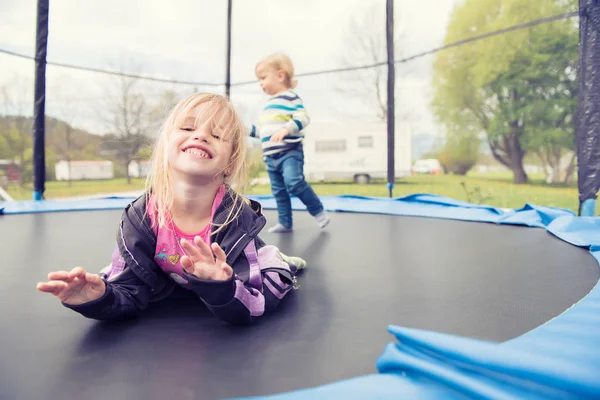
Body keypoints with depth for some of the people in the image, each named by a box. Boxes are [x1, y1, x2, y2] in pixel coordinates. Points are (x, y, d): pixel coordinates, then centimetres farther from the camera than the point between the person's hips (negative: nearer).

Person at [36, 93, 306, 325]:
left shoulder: (237, 218, -38)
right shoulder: (140, 218, -31)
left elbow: (249, 312, -38)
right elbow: (129, 291, -25)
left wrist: (221, 288, -60)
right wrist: (100, 298, -47)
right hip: (174, 282, 3)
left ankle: (282, 262, 24)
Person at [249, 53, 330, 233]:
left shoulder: (291, 97, -5)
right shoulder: (268, 104, 21)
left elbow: (303, 117, -18)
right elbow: (262, 128, 28)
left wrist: (286, 129, -32)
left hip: (290, 152, -9)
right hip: (271, 156, 9)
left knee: (294, 182, -25)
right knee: (279, 191, 8)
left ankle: (319, 211, -9)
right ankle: (285, 223, 16)